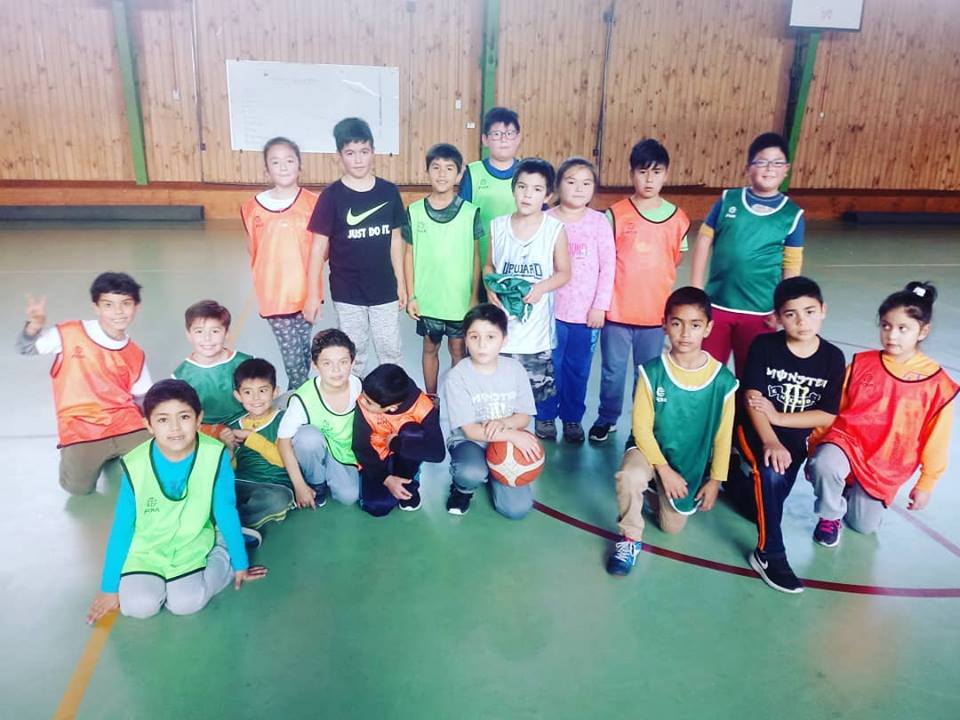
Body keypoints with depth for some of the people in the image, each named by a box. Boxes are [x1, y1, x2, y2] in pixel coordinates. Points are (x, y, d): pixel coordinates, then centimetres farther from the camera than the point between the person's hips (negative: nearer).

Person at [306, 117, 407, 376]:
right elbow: (319, 247, -8)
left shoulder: (389, 191, -3)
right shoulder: (332, 195, -10)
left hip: (384, 289, 2)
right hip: (347, 291, -1)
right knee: (354, 353, 13)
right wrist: (313, 294, -10)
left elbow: (395, 239, 5)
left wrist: (401, 282, 6)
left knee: (390, 350, 12)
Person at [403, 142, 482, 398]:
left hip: (460, 298, -1)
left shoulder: (470, 212, -6)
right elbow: (409, 255, 2)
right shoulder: (414, 211, -3)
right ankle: (430, 398, 31)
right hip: (427, 298, 1)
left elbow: (475, 256, -1)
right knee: (430, 348, 15)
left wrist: (474, 296, -2)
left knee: (458, 349, 11)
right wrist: (411, 295, -1)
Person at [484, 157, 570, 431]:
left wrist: (541, 287, -17)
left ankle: (544, 418, 33)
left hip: (536, 318, -1)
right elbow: (489, 266, 9)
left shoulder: (555, 229, -6)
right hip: (502, 318, 1)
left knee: (540, 374, 9)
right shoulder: (498, 226, 0)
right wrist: (491, 288, -10)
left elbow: (563, 272, 0)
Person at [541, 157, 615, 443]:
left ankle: (573, 418, 29)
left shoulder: (598, 221, -2)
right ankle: (546, 416, 27)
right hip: (551, 310, 0)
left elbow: (608, 266, -2)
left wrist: (600, 306, -6)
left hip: (587, 311, 1)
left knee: (578, 369, 12)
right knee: (550, 367, 9)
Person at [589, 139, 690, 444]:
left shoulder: (678, 218, 0)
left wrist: (650, 284, 3)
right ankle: (606, 418, 33)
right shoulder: (615, 214, -6)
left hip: (655, 313, 1)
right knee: (613, 371, 12)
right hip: (617, 311, -1)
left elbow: (676, 261, 10)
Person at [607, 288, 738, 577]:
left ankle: (659, 489, 38)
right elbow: (641, 426, -14)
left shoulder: (722, 380, -16)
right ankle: (630, 539, -7)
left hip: (691, 461, 2)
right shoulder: (653, 371, -19)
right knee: (629, 477, -34)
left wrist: (715, 479, 0)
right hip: (650, 448, -2)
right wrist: (664, 469, -18)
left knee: (672, 526, 5)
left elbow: (723, 435, -5)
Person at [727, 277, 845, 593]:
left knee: (761, 508, 8)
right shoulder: (764, 345, -14)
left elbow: (827, 416, -9)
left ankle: (734, 478, 40)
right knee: (771, 473, -34)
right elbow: (752, 398, -19)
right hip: (755, 429, -3)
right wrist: (770, 442, -31)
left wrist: (780, 418, -20)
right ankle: (769, 554, -19)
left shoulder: (833, 357, -8)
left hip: (795, 437, 3)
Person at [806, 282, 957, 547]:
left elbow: (935, 441, -2)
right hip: (848, 438, -1)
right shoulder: (862, 364, -9)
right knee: (824, 464, -34)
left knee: (865, 525, 6)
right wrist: (816, 442, 3)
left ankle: (857, 492, 40)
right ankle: (830, 516, -3)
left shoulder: (938, 384, -12)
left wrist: (926, 484, 3)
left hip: (885, 466, 1)